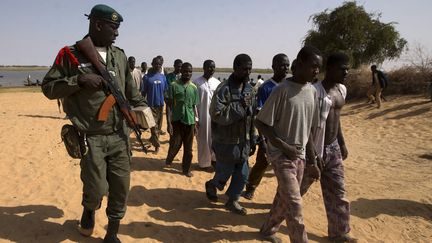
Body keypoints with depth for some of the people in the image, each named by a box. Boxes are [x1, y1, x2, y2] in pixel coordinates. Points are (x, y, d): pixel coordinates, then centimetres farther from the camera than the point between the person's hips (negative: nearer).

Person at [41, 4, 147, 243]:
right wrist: (79, 80, -15)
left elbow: (131, 91, 18)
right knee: (96, 189, -2)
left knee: (120, 189, 6)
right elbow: (48, 87, -2)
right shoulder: (71, 55, -3)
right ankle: (89, 210, 35)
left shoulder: (120, 56, 10)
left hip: (120, 136, 4)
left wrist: (142, 107, 2)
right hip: (91, 138, -4)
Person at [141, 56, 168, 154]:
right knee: (153, 125, -4)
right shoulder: (147, 77, -5)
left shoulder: (163, 77, 6)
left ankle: (153, 139, 29)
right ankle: (157, 144, 5)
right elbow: (143, 92, -2)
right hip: (151, 104, -4)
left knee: (159, 125, 11)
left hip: (160, 104, 4)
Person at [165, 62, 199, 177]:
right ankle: (168, 160, 32)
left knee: (188, 148, 8)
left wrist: (196, 122, 6)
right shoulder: (174, 85, -5)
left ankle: (186, 169, 22)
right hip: (176, 120, -3)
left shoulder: (194, 87, 4)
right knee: (175, 144, 3)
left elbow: (194, 106, 9)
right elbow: (169, 104, -5)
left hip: (189, 121, 3)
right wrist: (169, 122, -10)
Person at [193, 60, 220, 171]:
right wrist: (195, 118, -8)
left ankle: (214, 158, 29)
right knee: (204, 140, 4)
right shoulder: (197, 83, -6)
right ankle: (204, 163, 18)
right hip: (203, 116, -4)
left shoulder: (217, 83, 5)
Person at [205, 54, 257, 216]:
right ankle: (211, 185, 40)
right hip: (226, 142, -6)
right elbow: (217, 115, -25)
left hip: (243, 142, 6)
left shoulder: (249, 89, 6)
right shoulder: (224, 89, -17)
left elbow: (252, 117, 11)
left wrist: (252, 140, 11)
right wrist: (239, 105, -26)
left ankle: (232, 201, 32)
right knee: (224, 173, 8)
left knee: (243, 175, 11)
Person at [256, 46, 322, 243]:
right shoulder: (282, 90, -17)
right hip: (281, 156, -7)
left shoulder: (312, 92, 5)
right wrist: (284, 146, -19)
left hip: (300, 156, 7)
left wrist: (312, 161, 11)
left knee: (284, 199, 17)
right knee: (294, 205, -5)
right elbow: (260, 122, -15)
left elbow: (307, 129, 11)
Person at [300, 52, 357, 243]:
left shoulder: (341, 90, 8)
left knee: (337, 192, 12)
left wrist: (342, 143, 20)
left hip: (333, 148, 8)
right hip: (315, 149, -7)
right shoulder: (315, 91, -20)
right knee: (297, 187, 11)